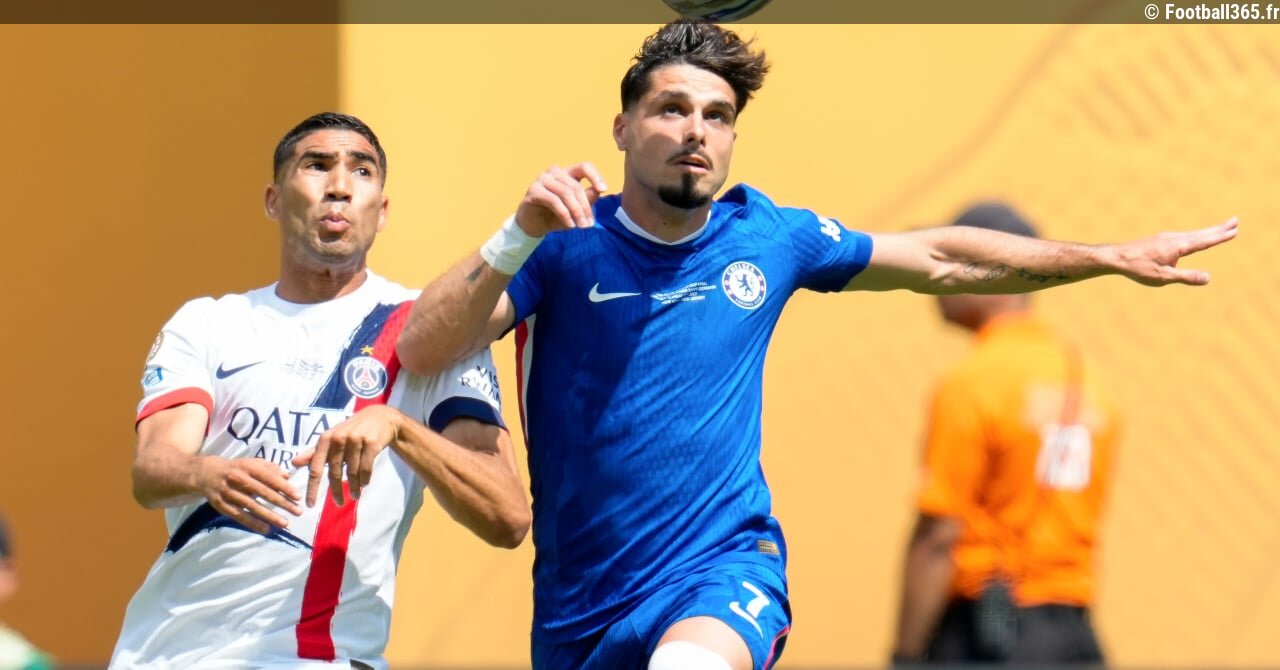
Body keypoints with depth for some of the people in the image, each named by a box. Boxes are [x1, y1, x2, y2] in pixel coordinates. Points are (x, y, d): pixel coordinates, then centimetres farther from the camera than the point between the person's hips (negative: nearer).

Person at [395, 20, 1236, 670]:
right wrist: (520, 236, -30)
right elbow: (421, 353, -18)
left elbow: (938, 259, 17)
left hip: (725, 569, 0)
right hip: (582, 602, 1)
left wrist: (1112, 258, 18)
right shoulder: (567, 246, -5)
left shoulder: (767, 237, 3)